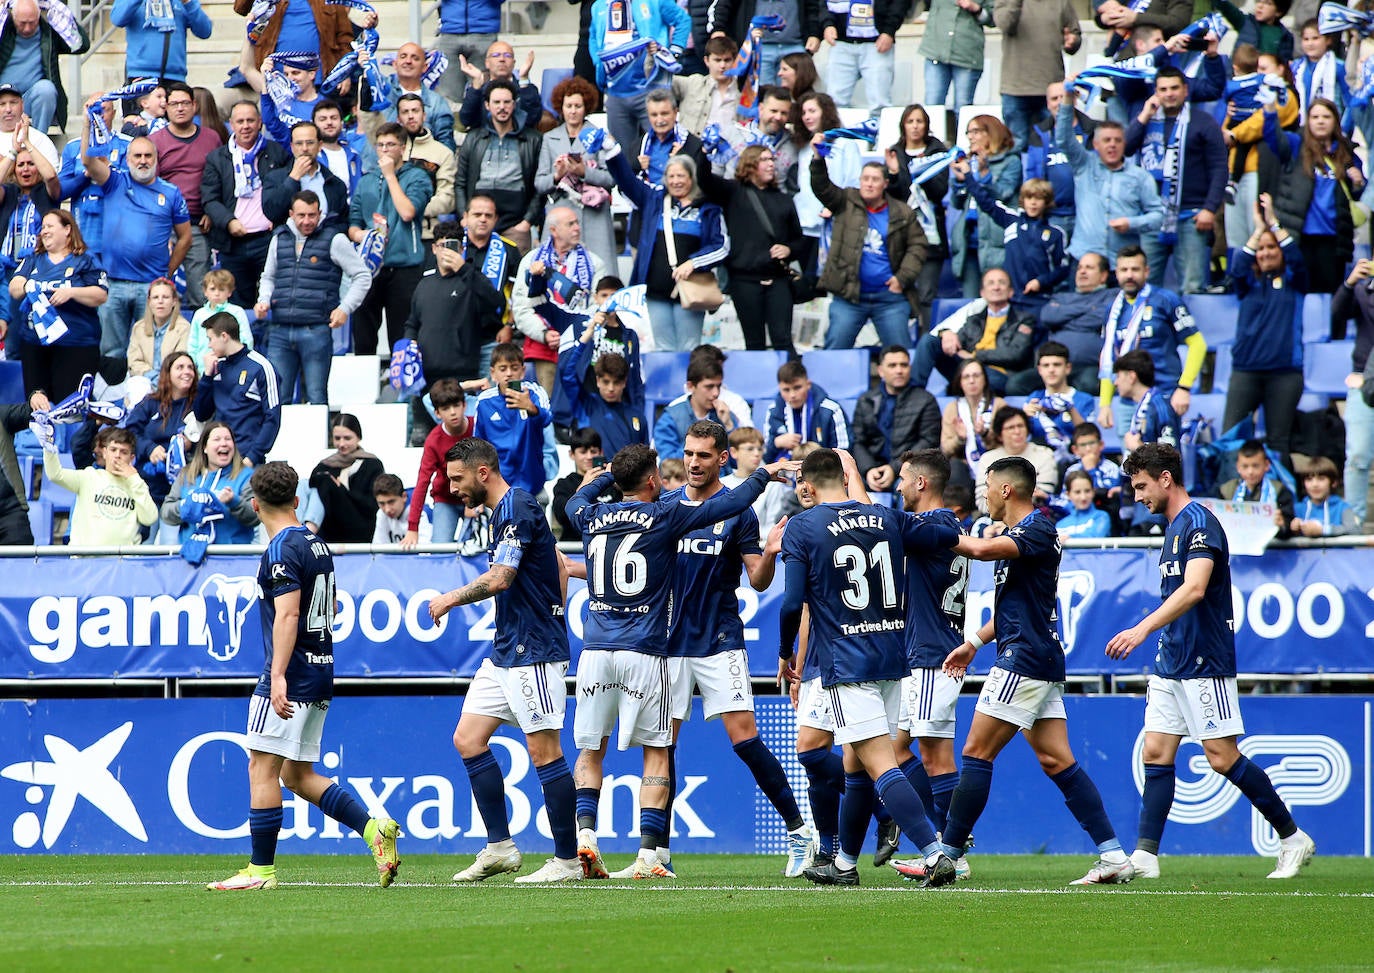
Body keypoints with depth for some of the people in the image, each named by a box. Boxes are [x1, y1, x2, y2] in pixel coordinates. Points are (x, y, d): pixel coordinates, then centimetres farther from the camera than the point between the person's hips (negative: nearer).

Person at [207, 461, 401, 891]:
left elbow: (287, 614, -23)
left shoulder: (282, 550, -14)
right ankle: (373, 829, 1)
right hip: (321, 671, 9)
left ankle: (261, 869, -2)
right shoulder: (317, 544, 13)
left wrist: (278, 675, -29)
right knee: (298, 775, 13)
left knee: (262, 769, -3)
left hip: (291, 677, -9)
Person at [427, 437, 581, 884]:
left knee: (544, 751, -7)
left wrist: (450, 599, -11)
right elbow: (559, 567, 25)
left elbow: (499, 578, -25)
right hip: (506, 651, 11)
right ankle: (499, 847, 9)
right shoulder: (504, 510, 16)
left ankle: (568, 860, -2)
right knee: (468, 739, 7)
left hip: (533, 654, -11)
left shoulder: (516, 508, -15)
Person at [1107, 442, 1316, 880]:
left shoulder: (1199, 522, -15)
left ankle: (1293, 838, 3)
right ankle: (1145, 856, -2)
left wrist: (1143, 629, -36)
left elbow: (1194, 588, -29)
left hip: (1204, 664, -10)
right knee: (1156, 754, 1)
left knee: (1223, 757, -7)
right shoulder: (1175, 527, 16)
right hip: (1170, 664, 10)